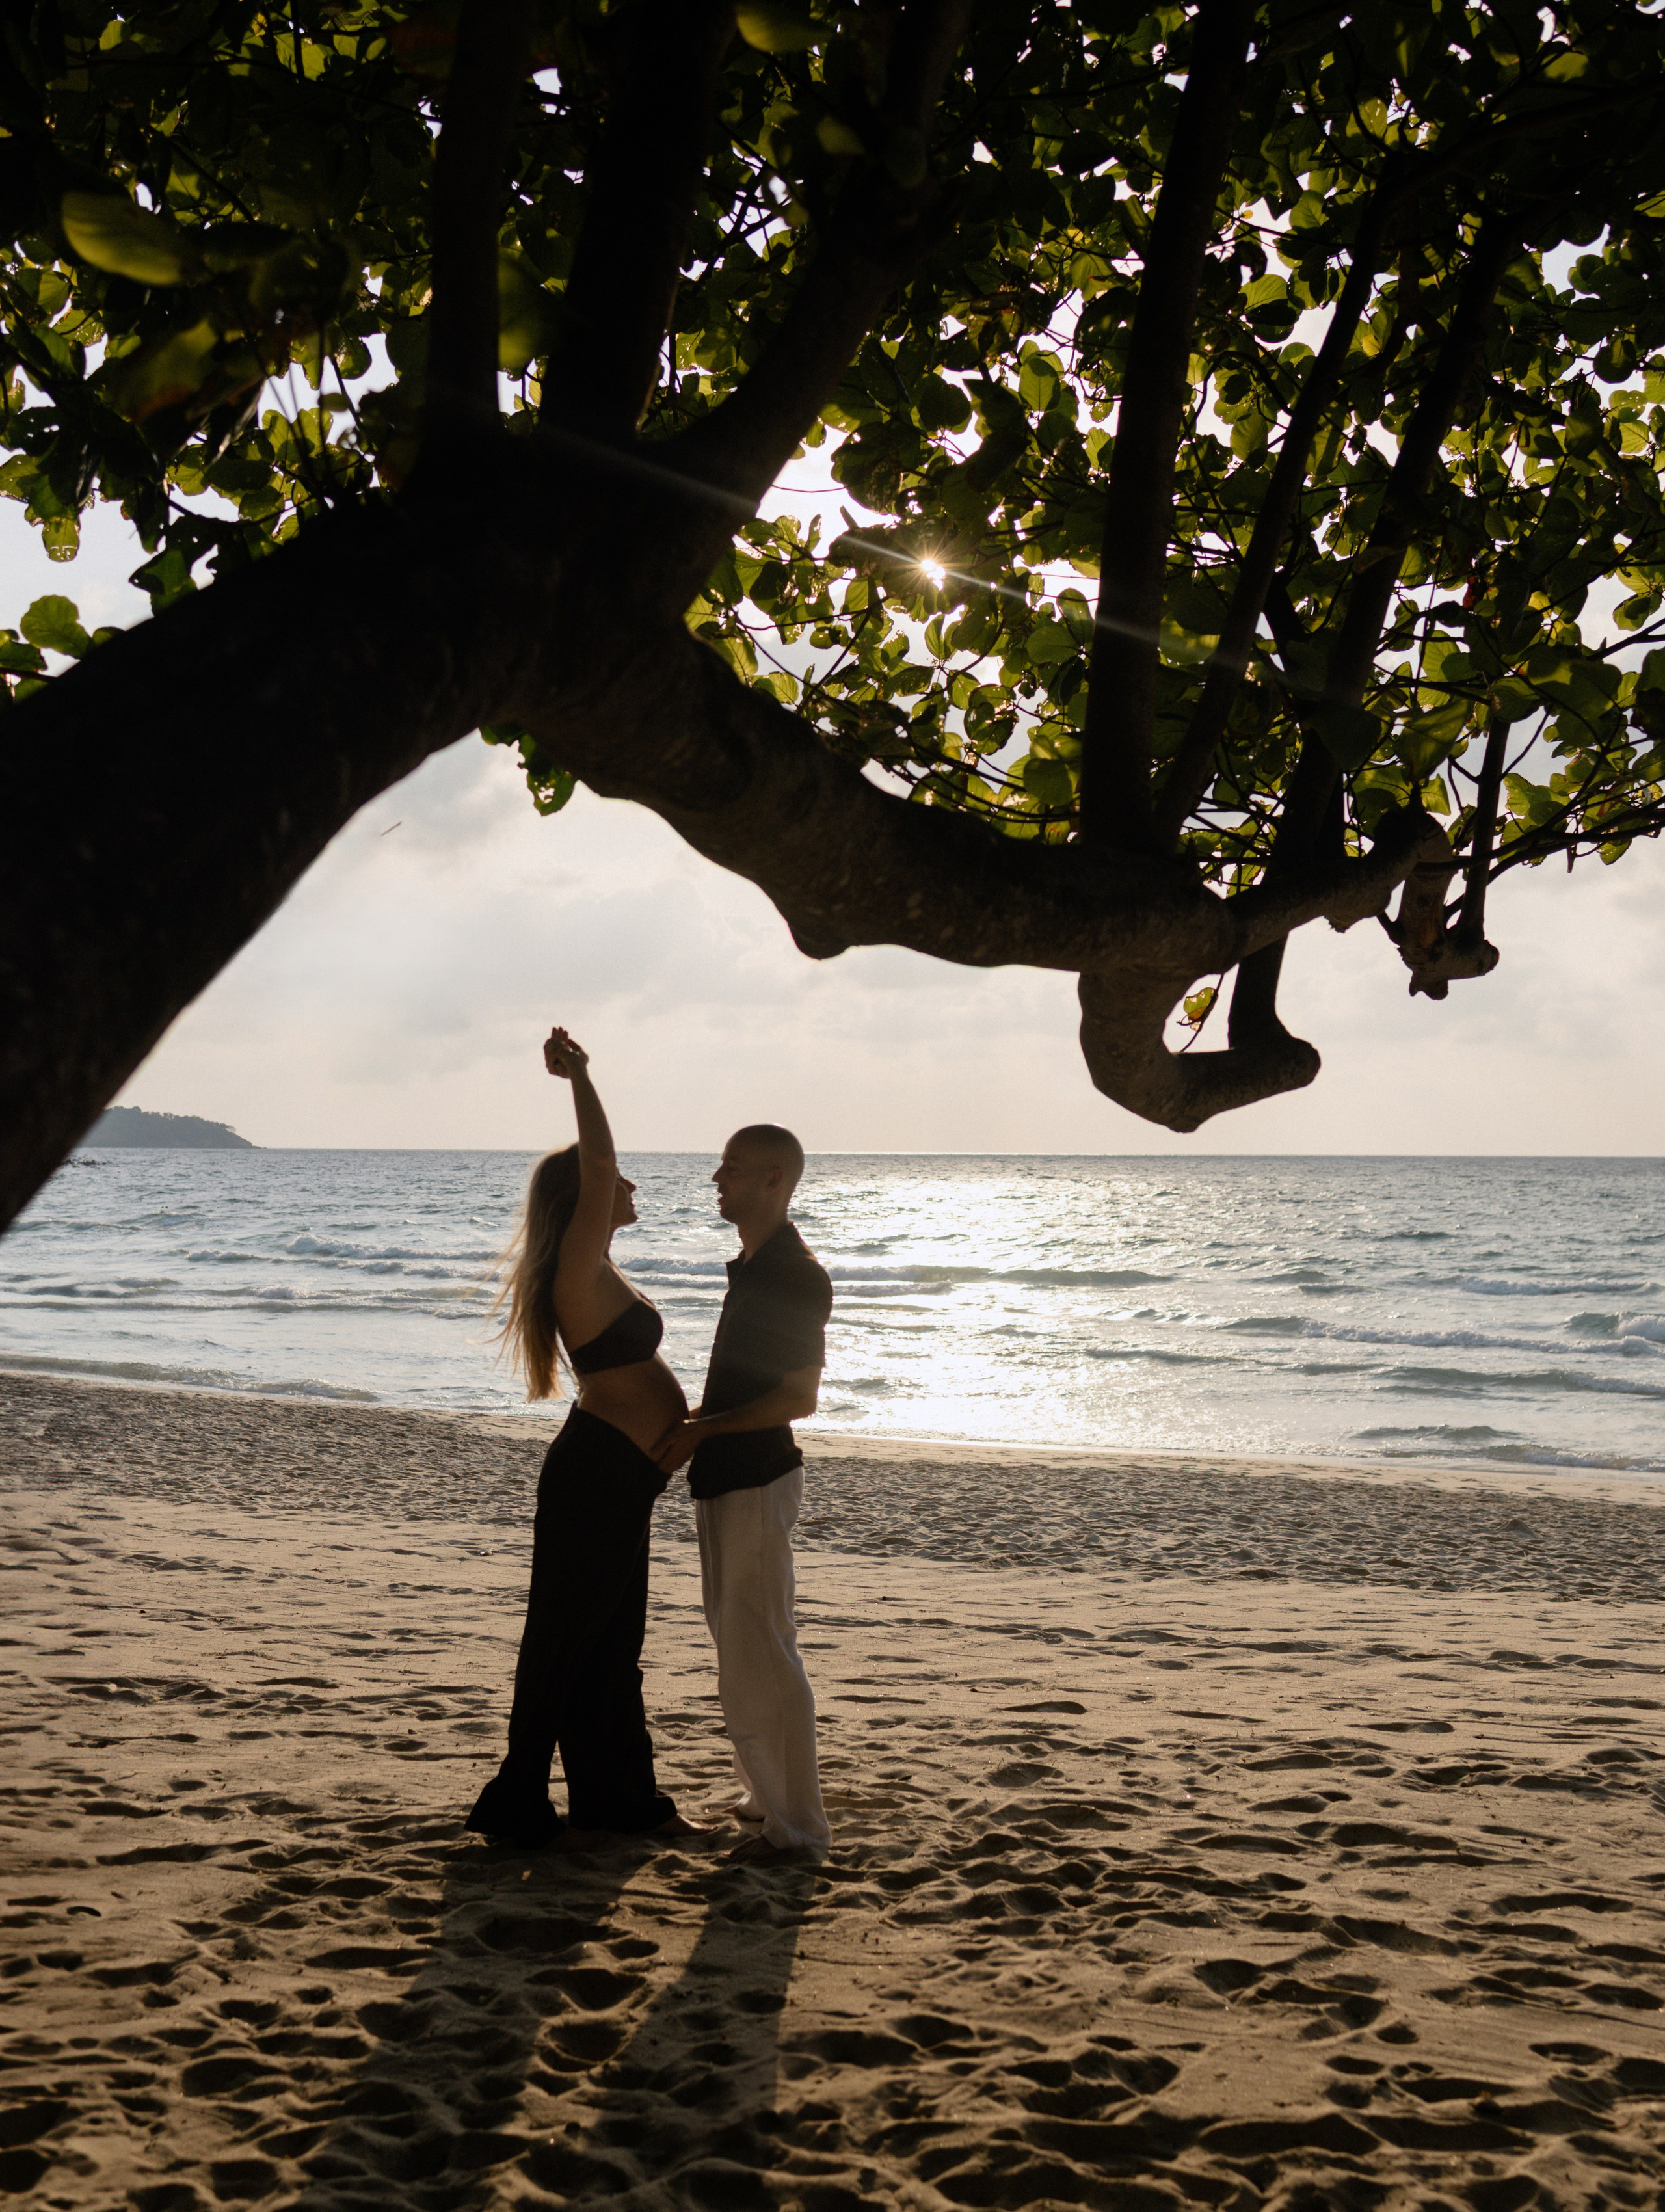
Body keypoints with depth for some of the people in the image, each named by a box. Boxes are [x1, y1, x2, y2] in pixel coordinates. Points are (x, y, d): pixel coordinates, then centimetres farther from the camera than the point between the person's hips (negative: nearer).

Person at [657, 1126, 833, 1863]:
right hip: (728, 1479, 10)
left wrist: (701, 1430, -18)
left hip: (756, 1483, -10)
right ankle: (768, 1794, 29)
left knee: (758, 1654, -5)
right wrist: (692, 1422, 13)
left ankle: (796, 1823, 3)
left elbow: (797, 1397, -20)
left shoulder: (796, 1276, -18)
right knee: (738, 1644, 17)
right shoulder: (754, 1265, 12)